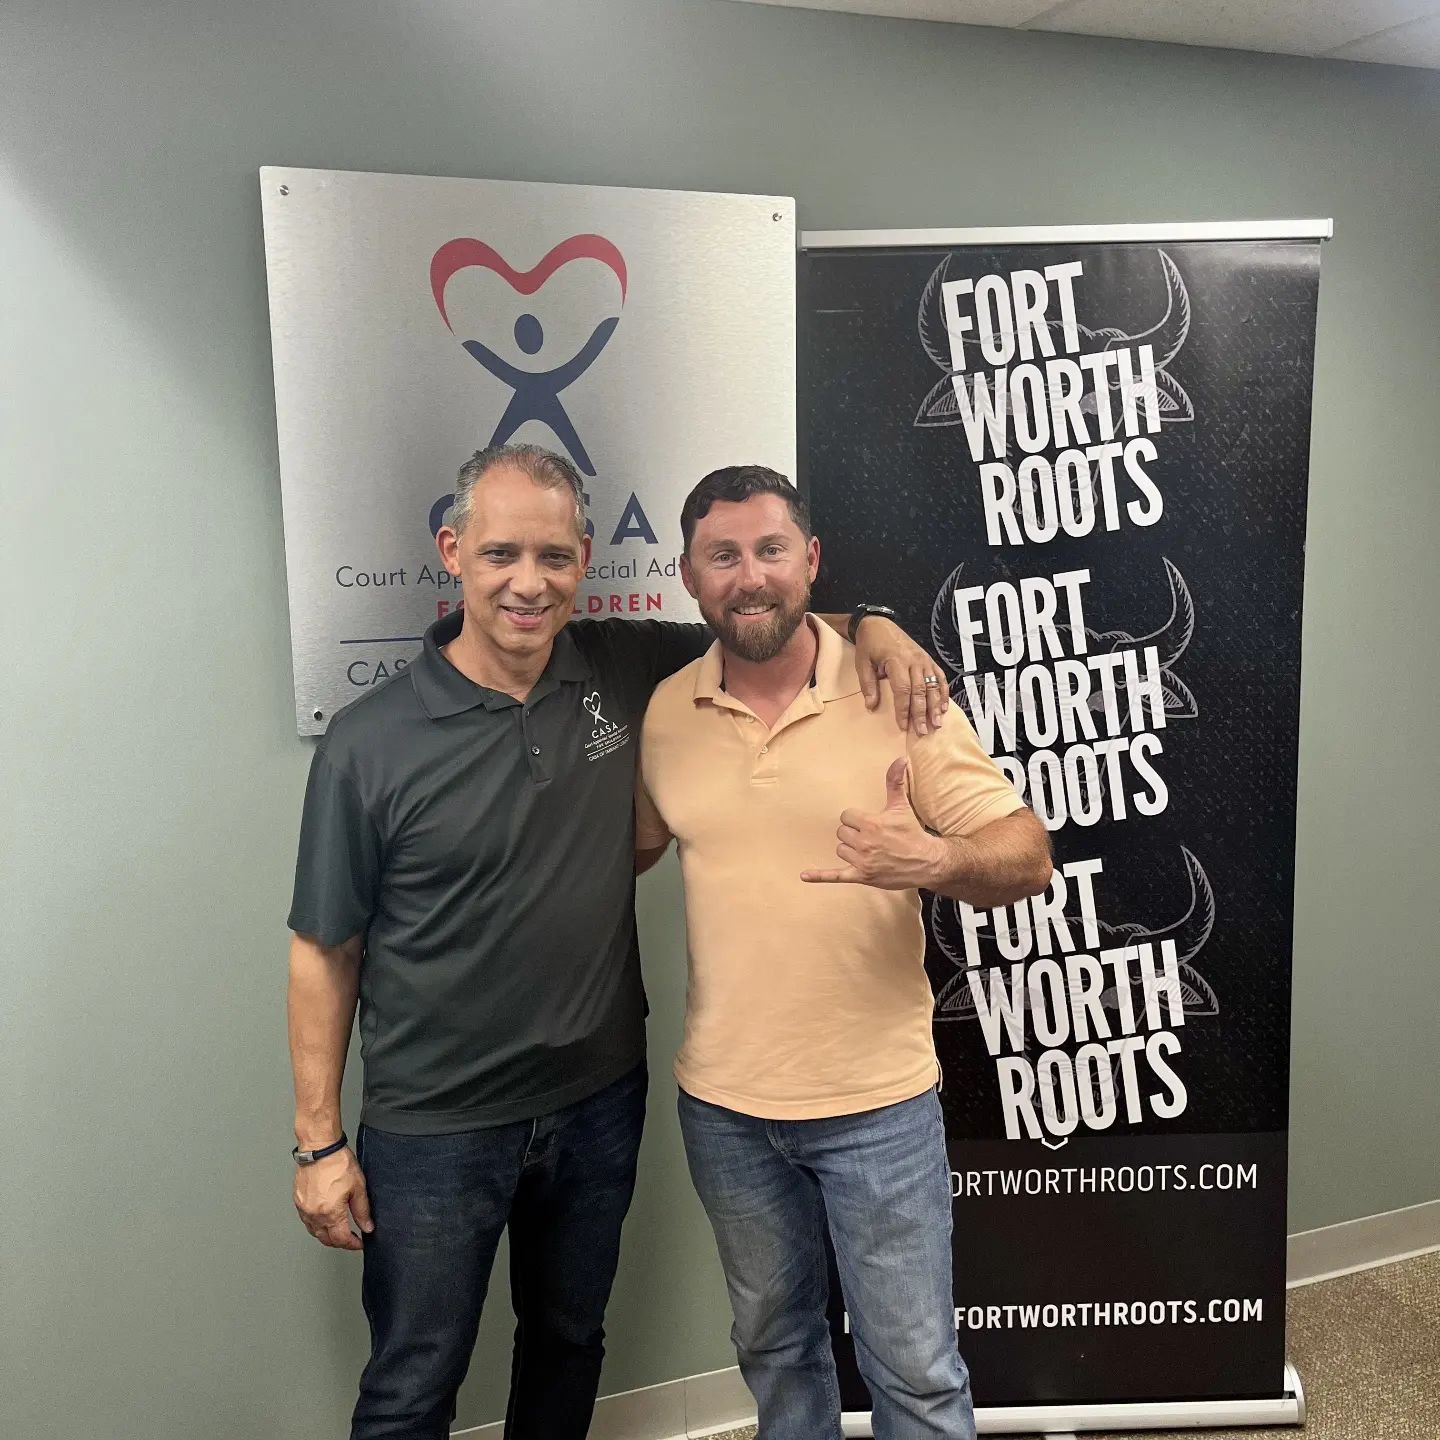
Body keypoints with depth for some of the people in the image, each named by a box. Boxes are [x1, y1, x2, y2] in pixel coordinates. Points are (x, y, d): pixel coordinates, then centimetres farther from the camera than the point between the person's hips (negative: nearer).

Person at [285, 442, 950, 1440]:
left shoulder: (626, 671, -8)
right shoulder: (370, 746, -17)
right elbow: (324, 952, -8)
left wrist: (867, 625, -11)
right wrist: (319, 1142, -5)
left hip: (600, 1103, 4)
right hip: (432, 1131, -3)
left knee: (569, 1343, 26)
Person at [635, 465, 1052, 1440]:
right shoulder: (660, 714, -3)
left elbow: (1029, 856, -12)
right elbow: (631, 847, 15)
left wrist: (934, 862, -33)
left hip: (878, 1101, -3)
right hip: (723, 1103, 3)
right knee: (772, 1343, 25)